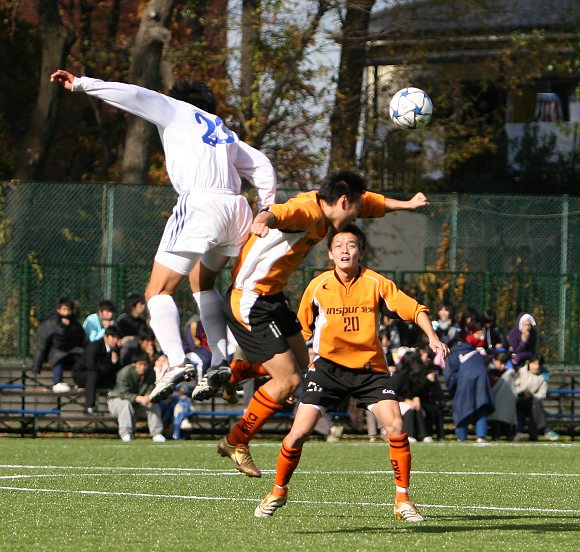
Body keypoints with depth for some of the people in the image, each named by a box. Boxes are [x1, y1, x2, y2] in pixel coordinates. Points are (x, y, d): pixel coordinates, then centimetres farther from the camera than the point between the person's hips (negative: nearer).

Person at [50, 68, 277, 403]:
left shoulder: (176, 111, 17)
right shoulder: (225, 132, 32)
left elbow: (133, 96, 7)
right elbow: (262, 166, 25)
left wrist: (80, 84, 10)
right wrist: (266, 210, 21)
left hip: (200, 203, -7)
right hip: (237, 209, 7)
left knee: (159, 291, -4)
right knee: (203, 283, 28)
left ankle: (177, 362, -27)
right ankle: (221, 363, 15)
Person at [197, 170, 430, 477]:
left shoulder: (323, 207, 5)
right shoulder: (307, 211, -24)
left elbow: (371, 203, 25)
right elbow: (280, 212, -49)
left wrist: (406, 204, 36)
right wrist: (263, 220, -71)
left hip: (273, 297, 11)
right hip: (250, 302, -11)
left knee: (300, 362, 24)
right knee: (289, 380, -9)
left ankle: (222, 376, 36)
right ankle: (236, 443, 8)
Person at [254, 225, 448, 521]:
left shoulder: (376, 283, -7)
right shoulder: (318, 286, -4)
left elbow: (412, 308, -8)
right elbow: (302, 329, 6)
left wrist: (432, 336, -24)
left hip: (370, 367, 0)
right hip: (328, 365, 0)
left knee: (395, 426, -18)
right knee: (299, 432, -9)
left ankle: (402, 500, -6)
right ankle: (278, 491, 15)